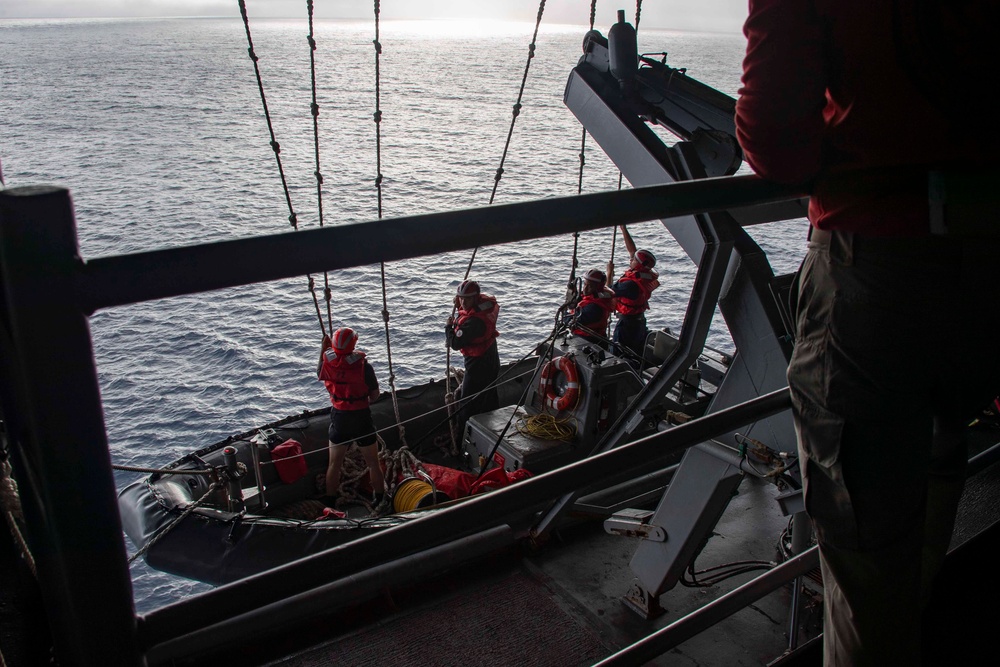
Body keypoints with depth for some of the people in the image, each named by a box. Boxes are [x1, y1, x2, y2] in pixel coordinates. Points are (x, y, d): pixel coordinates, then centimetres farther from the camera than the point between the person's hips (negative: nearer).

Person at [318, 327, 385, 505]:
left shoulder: (327, 362, -11)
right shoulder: (363, 365, -20)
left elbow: (320, 374, 14)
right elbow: (375, 394, -10)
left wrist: (324, 348, 14)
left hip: (339, 417, 3)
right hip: (361, 417, -3)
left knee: (334, 464, 18)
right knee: (373, 463, 14)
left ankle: (330, 501, 28)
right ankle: (380, 500, 25)